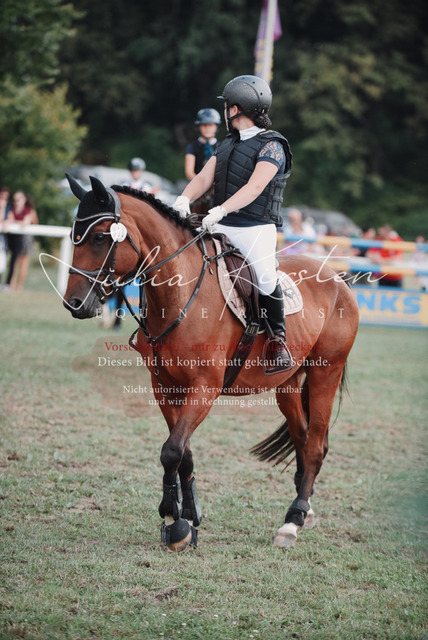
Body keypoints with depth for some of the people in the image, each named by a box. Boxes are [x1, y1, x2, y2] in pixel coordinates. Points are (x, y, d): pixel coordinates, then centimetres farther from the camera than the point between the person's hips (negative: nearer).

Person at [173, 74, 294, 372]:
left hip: (256, 228, -7)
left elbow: (255, 187, -21)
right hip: (221, 227, 7)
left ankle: (278, 339, -6)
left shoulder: (272, 146, -8)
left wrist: (220, 210, -33)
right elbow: (204, 177, 10)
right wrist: (185, 199, -12)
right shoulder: (228, 143, 16)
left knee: (265, 278, -26)